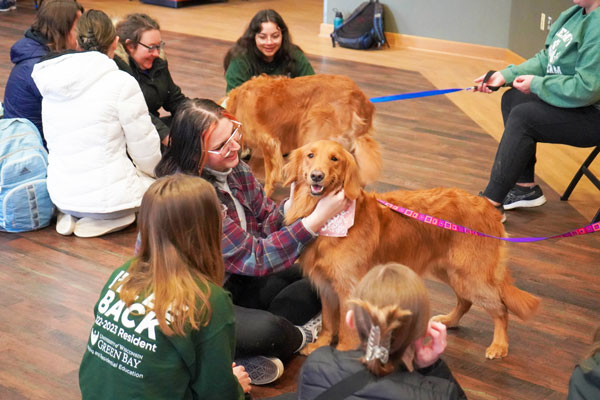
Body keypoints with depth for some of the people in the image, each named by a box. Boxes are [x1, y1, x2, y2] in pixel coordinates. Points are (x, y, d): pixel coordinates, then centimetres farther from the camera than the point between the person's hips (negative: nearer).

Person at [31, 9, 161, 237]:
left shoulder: (51, 85, 5)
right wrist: (155, 174, 13)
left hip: (61, 195, 7)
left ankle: (71, 215, 9)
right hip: (108, 194, -7)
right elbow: (144, 146, -9)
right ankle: (104, 218, -2)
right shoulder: (121, 82, -15)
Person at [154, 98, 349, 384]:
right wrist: (318, 218, -31)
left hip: (231, 282, 9)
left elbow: (265, 223, -1)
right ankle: (298, 338, 4)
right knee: (267, 331, -33)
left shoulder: (232, 168, -6)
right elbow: (256, 258, -28)